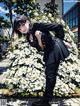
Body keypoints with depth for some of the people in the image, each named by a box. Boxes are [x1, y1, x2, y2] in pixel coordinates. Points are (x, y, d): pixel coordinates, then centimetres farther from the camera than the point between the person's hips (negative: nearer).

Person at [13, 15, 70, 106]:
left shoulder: (37, 26, -14)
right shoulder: (28, 37, 7)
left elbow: (59, 27, -13)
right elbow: (41, 49, 6)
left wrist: (58, 40, -4)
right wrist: (38, 39, -8)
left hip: (55, 48, -8)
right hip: (49, 53, 9)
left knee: (50, 74, -5)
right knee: (50, 74, 16)